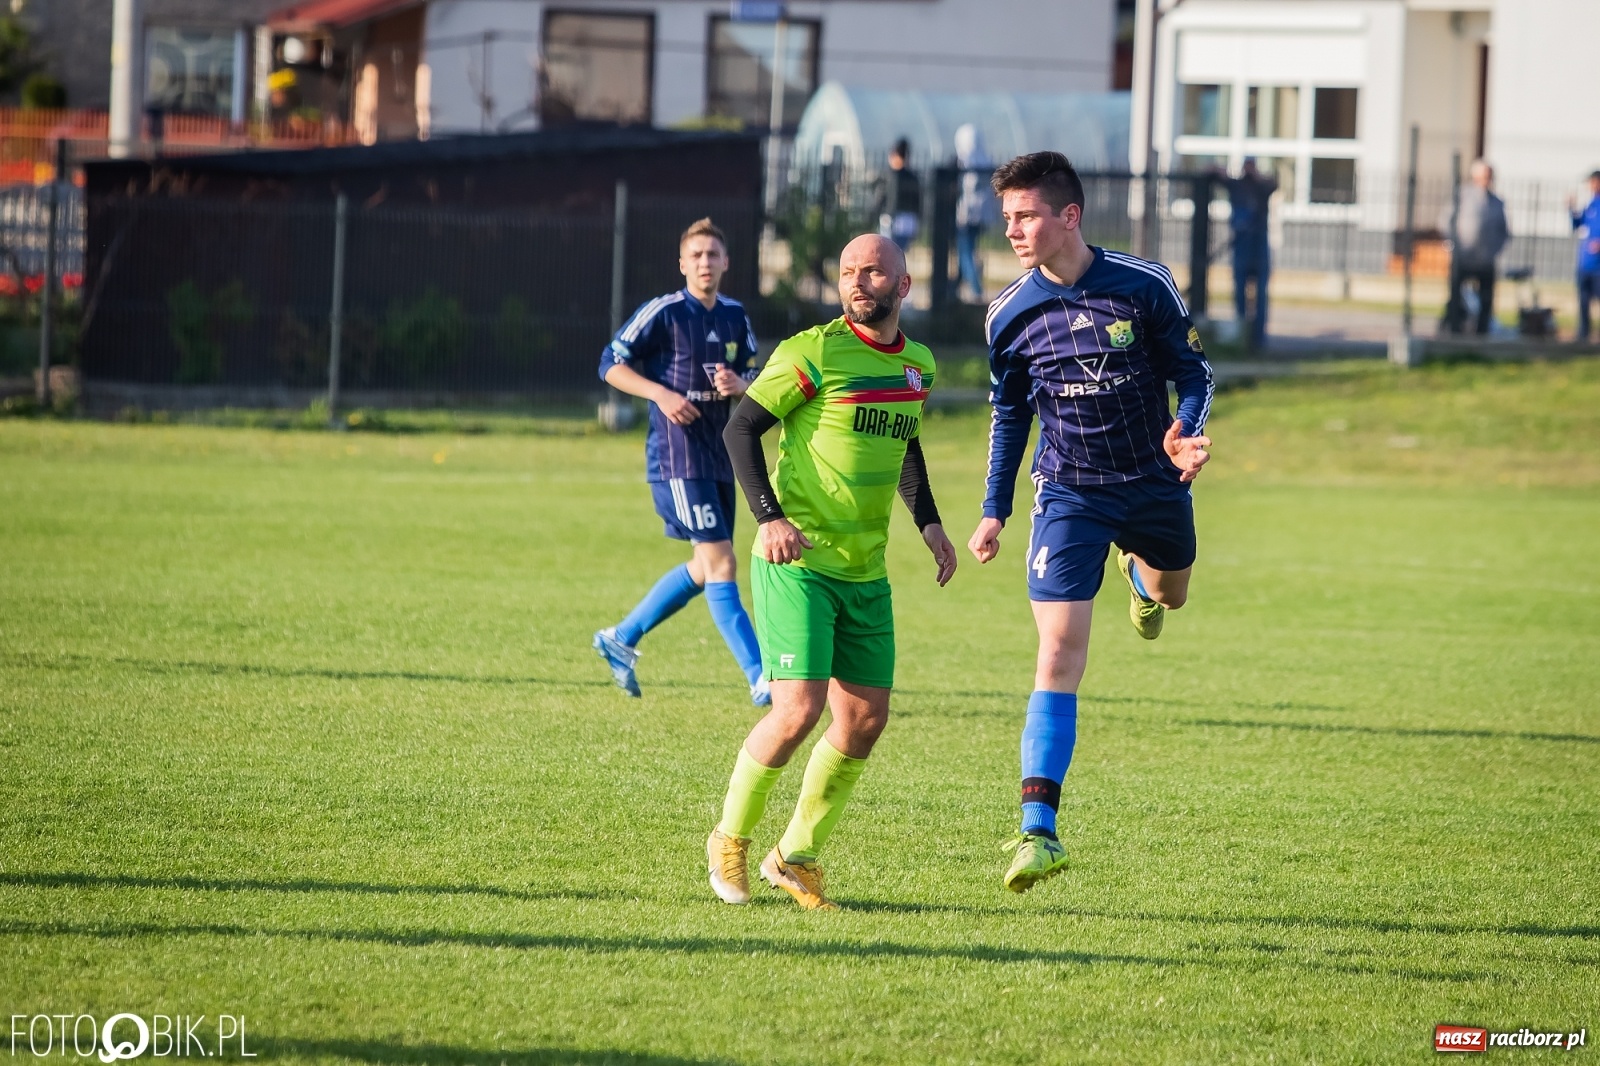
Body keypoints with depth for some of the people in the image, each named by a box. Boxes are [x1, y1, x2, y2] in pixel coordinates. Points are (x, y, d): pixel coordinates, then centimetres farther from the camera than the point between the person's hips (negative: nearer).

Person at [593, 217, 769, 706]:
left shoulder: (736, 318, 10)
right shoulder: (662, 313, -8)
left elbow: (754, 382, 17)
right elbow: (611, 364, -5)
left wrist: (739, 386, -7)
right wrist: (661, 393, -18)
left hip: (720, 459, 8)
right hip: (678, 458, -8)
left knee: (704, 569, 14)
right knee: (721, 564, -12)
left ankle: (621, 638, 30)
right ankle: (760, 678, -14)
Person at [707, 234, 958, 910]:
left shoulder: (917, 367, 10)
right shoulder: (813, 353, -10)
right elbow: (740, 429, -9)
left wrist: (928, 522, 15)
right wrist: (770, 516, -21)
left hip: (866, 573, 7)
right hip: (798, 562, -7)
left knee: (865, 720, 3)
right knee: (800, 709, -16)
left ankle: (797, 857, 19)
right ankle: (730, 840, 6)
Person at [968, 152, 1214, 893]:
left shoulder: (1144, 287, -14)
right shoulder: (1011, 315, -8)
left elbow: (1193, 371, -3)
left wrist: (1186, 432, -23)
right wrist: (994, 511, 6)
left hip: (1154, 484, 1)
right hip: (1069, 494, -1)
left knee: (1170, 594, 27)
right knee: (1060, 651, -13)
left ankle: (1139, 576, 68)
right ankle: (1039, 831, -18)